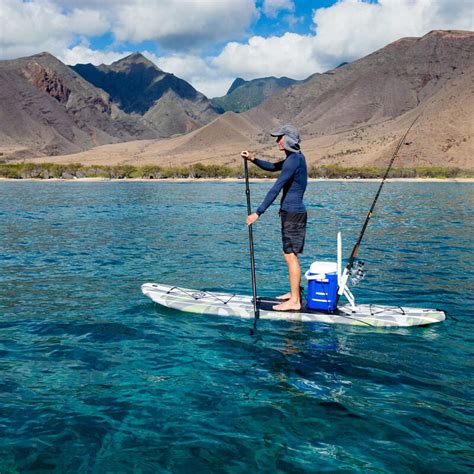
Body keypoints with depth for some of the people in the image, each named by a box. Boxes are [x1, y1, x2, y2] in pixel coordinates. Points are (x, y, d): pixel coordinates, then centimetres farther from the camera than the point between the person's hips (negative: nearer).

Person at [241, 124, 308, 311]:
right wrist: (253, 159, 12)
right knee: (291, 254, 16)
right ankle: (294, 293, 26)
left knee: (291, 255, -8)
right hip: (293, 212, 10)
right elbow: (273, 167, 27)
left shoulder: (293, 160, -17)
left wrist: (258, 213, -24)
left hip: (292, 213, -10)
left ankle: (294, 301, -4)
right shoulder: (297, 157, 15)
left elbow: (276, 189, -23)